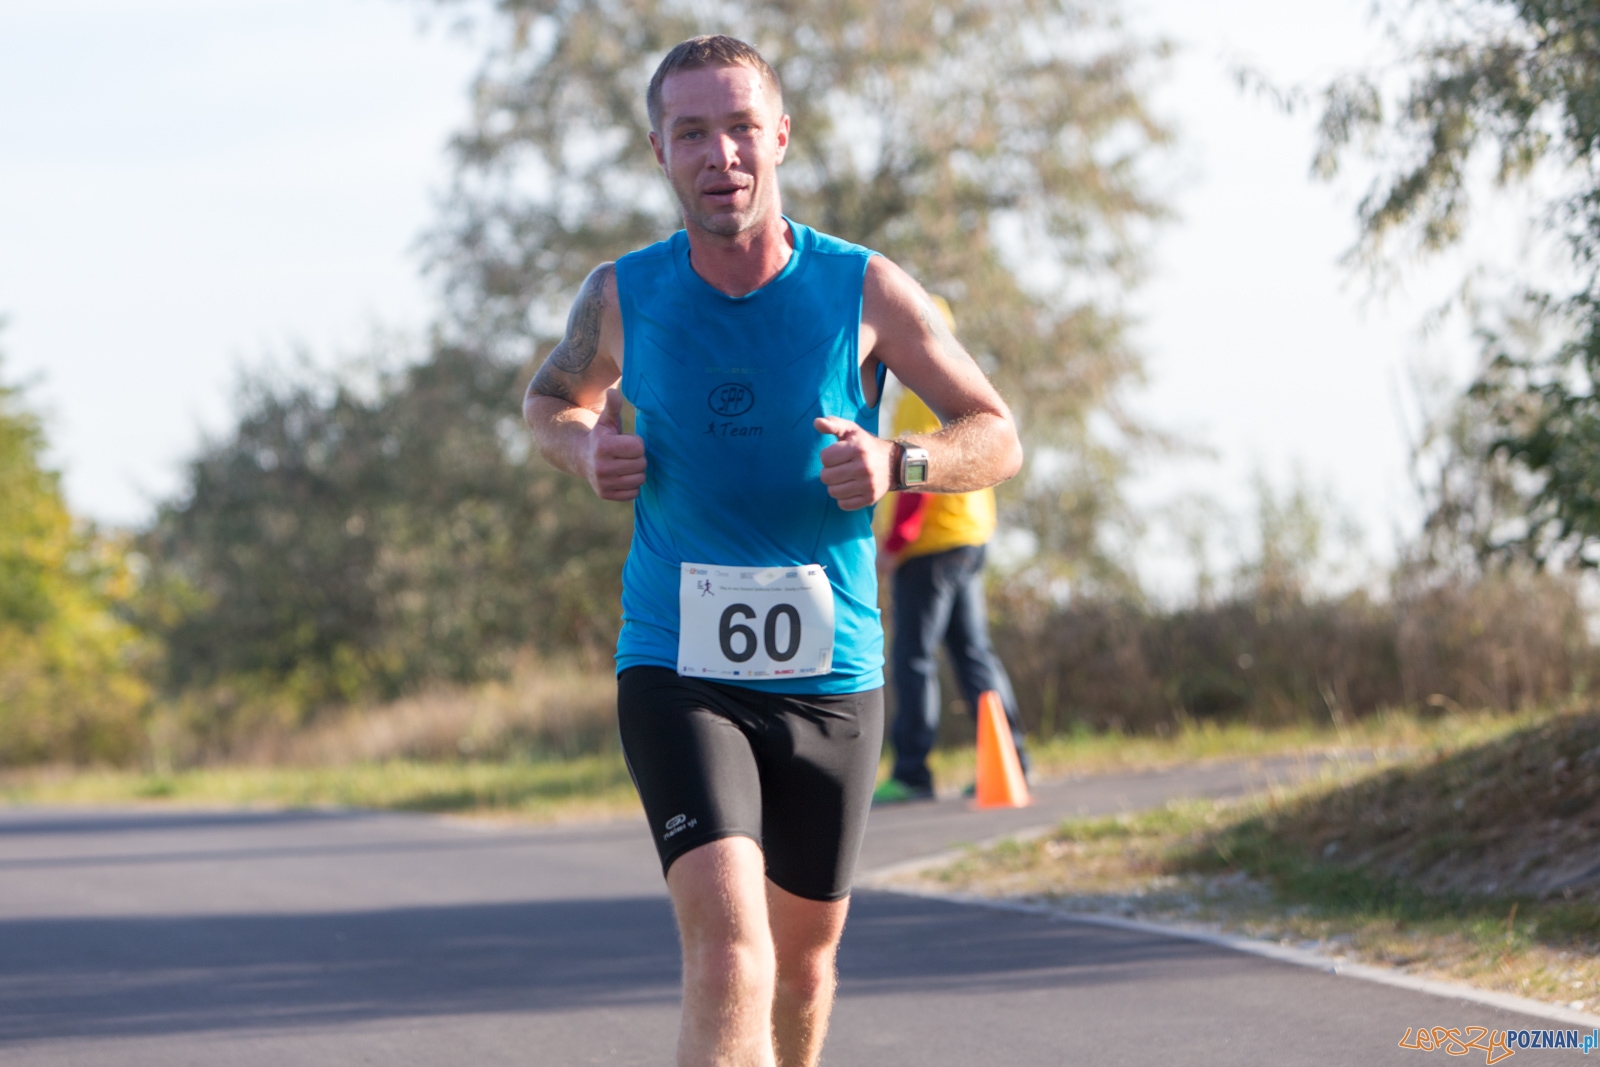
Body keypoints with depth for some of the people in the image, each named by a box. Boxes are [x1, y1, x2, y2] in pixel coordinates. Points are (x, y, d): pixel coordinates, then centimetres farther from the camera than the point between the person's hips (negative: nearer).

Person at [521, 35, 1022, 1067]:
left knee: (804, 953, 16)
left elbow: (998, 438, 3)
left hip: (831, 679, 2)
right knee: (727, 947, -21)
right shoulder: (623, 297, -2)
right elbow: (555, 398, 20)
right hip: (677, 670, -2)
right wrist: (585, 448, -4)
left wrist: (897, 461, -18)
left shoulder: (864, 290, -5)